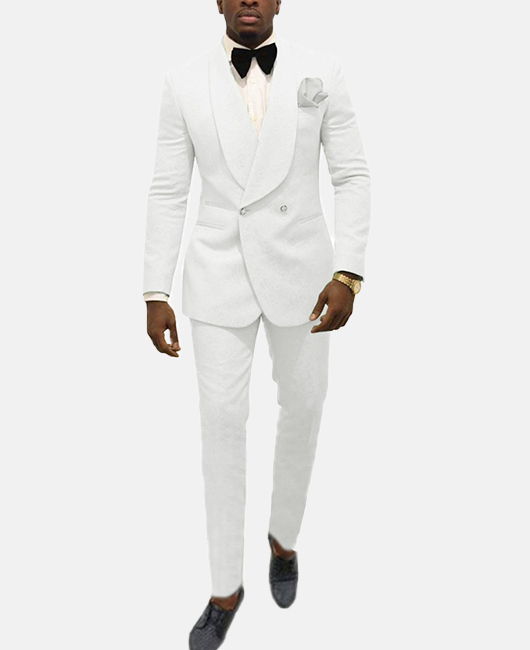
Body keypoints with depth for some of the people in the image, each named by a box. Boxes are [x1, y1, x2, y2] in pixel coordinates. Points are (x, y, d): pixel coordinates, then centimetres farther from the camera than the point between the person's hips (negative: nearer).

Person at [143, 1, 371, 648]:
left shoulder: (321, 72, -1)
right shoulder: (184, 82, 0)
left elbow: (352, 178, -2)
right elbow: (167, 194, 1)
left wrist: (348, 275, -13)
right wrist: (155, 296, -4)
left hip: (300, 268, 1)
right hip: (220, 274, 0)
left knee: (302, 408, 10)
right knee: (222, 422, 1)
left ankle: (283, 534, 40)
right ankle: (226, 588, 19)